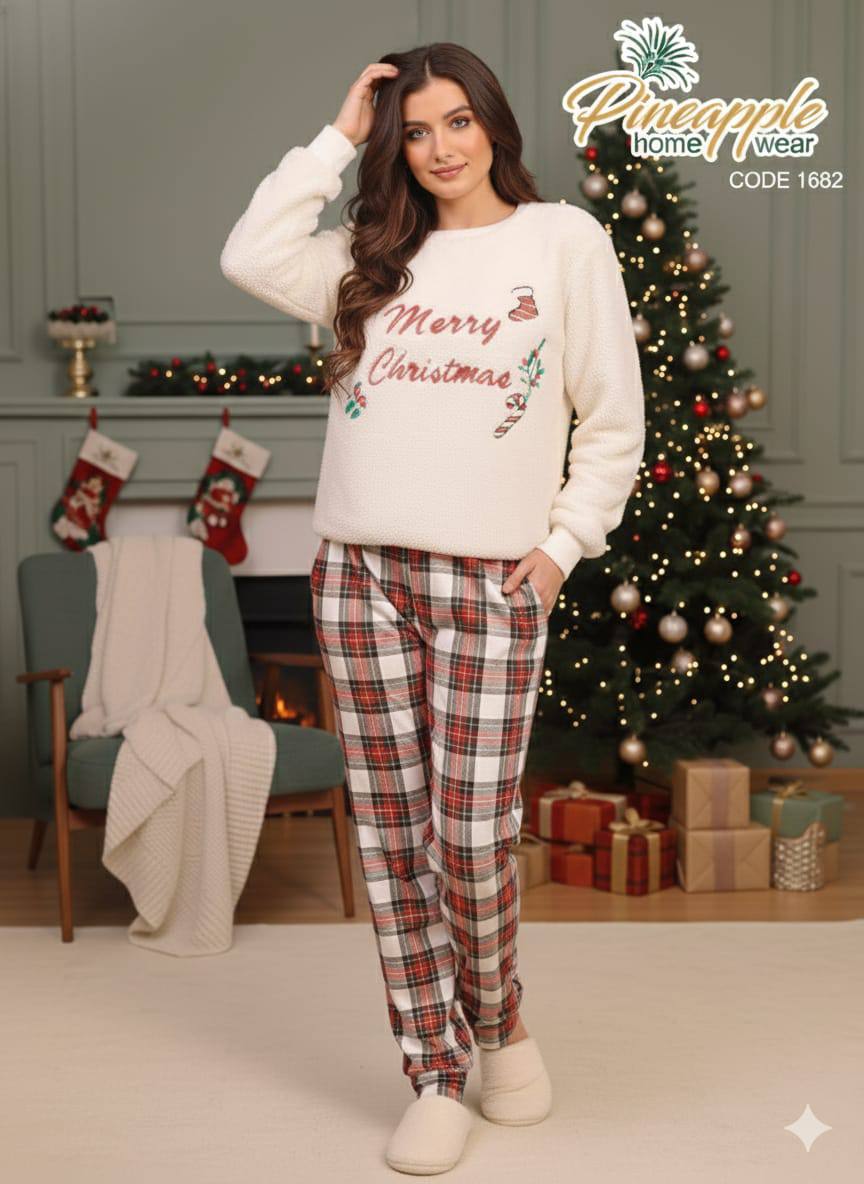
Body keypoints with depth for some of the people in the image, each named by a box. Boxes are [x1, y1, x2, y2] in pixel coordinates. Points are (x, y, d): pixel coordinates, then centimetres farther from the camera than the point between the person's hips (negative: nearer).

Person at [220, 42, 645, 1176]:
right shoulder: (376, 254, 15)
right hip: (362, 572, 3)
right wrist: (339, 136, 7)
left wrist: (563, 545, -1)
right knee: (391, 835, 3)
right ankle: (437, 1075, 15)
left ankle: (499, 1018, 24)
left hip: (492, 584, -3)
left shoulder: (566, 240, 5)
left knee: (473, 836, -6)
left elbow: (615, 422, 6)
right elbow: (251, 256, 1)